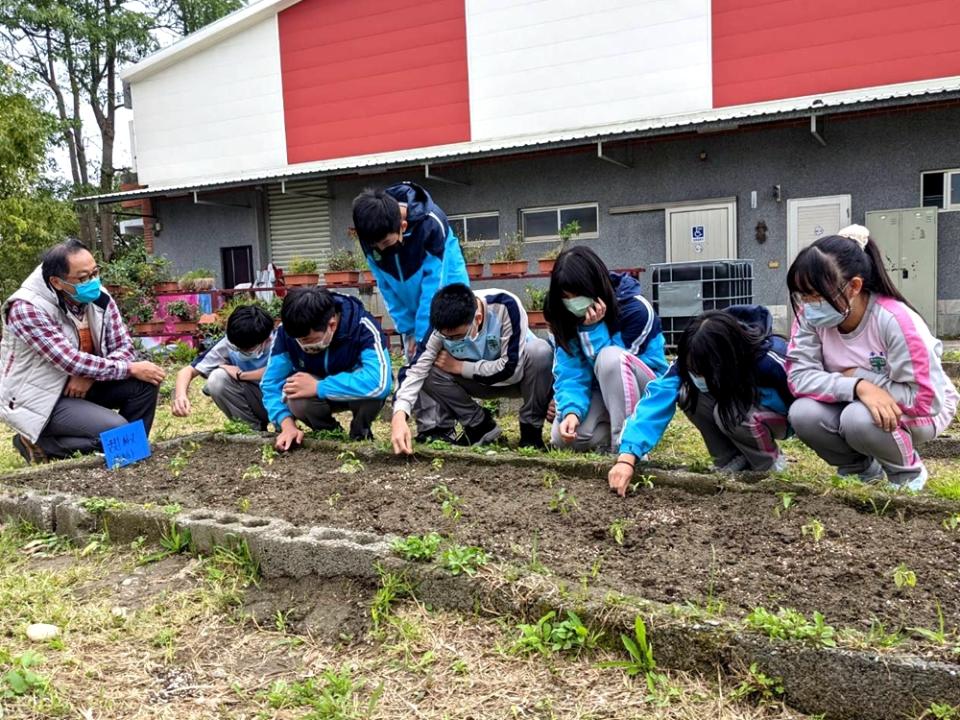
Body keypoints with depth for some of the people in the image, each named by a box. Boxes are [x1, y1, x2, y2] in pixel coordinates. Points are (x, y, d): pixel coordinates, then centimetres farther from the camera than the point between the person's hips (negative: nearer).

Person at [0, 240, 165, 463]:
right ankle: (39, 443, -2)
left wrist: (90, 374, -22)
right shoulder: (27, 308, -24)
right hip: (41, 397, -6)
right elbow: (71, 362, -29)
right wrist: (131, 369, -26)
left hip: (84, 384, 6)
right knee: (116, 431, -24)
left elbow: (124, 348, -4)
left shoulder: (100, 298, -6)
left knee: (145, 382, -14)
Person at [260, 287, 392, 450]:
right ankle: (330, 432, 1)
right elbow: (271, 382, -16)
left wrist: (318, 387, -40)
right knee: (297, 398, -32)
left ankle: (360, 433, -3)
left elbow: (380, 382, -47)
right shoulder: (287, 331, -23)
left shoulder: (363, 327, -34)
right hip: (321, 397, 2)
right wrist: (287, 424, -34)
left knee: (370, 388, -37)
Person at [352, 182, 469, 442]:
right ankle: (427, 428, 3)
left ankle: (445, 428, -1)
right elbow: (386, 287, -9)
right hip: (411, 304, 4)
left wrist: (421, 334, -24)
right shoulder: (371, 236, -19)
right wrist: (407, 328, -10)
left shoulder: (432, 224, -33)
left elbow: (433, 285, -28)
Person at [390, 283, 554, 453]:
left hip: (520, 375, -3)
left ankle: (531, 428, -14)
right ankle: (480, 425, -1)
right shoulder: (443, 325, -23)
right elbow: (417, 369, -27)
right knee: (430, 373, -21)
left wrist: (460, 367, -25)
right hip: (481, 380, 3)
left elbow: (511, 368, -33)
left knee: (540, 351, -35)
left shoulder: (506, 306, -33)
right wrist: (399, 416, -42)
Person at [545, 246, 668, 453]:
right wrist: (571, 411, -33)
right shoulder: (565, 315, -11)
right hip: (601, 394, 4)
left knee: (610, 357, -36)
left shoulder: (635, 309, -24)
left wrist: (593, 328, -32)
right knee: (563, 436, -24)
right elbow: (569, 371, -17)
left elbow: (612, 361, -22)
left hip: (646, 390, -4)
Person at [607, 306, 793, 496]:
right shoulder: (694, 360, -27)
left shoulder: (769, 360, -37)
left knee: (731, 411, -34)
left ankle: (770, 462, -6)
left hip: (780, 414, -4)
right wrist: (627, 457, -48)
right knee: (688, 394, -25)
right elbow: (657, 398, -37)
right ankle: (733, 460, -6)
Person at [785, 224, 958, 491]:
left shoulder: (894, 320, -31)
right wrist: (857, 387, -39)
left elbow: (926, 399, -30)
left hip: (921, 411, -4)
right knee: (803, 414, -25)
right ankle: (863, 469, 6)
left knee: (860, 418, -35)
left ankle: (908, 473, -1)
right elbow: (799, 375, -25)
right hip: (856, 405, 5)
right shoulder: (811, 316, -18)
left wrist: (857, 376, -25)